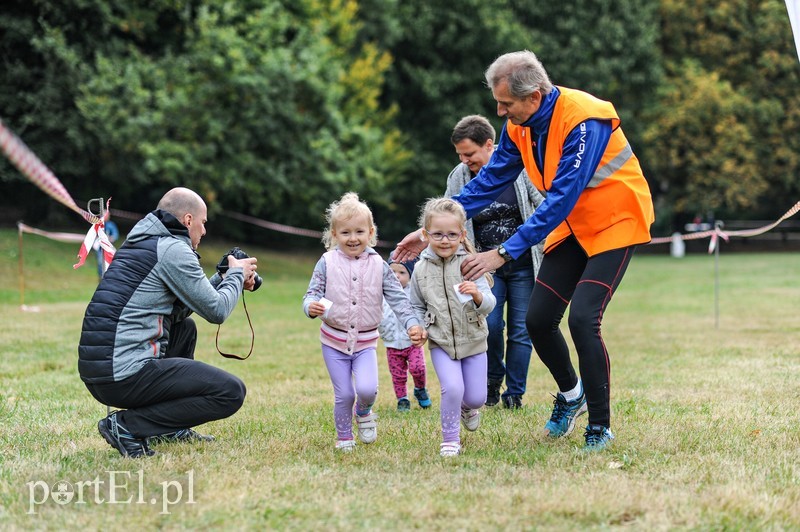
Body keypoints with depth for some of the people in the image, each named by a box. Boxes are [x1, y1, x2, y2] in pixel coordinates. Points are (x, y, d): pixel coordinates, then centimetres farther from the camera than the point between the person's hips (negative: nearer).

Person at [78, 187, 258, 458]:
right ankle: (127, 426, -8)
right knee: (231, 392, -7)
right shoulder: (173, 249, -8)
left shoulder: (141, 243, 20)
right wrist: (237, 275, 14)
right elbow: (217, 311, -4)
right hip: (125, 374, -10)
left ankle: (171, 428, 25)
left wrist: (223, 279, 26)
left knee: (185, 328, 31)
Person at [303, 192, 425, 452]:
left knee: (367, 389, -18)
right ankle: (344, 436, 25)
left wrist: (412, 324, -17)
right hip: (334, 340, 0)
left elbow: (398, 298, -4)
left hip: (365, 341, 0)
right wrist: (312, 306, -29)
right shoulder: (327, 262, -6)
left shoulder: (378, 265, -3)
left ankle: (365, 412, 17)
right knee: (344, 394, 0)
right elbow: (313, 293, -6)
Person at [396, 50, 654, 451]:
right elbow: (489, 181, 1)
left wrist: (505, 252, -34)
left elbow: (561, 198, -33)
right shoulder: (520, 126, -5)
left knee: (582, 318, -20)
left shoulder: (583, 121, -29)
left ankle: (600, 428, -5)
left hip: (614, 222, -7)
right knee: (538, 319, -1)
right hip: (571, 226, 7)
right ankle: (571, 393, 28)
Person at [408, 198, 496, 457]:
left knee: (476, 397, 5)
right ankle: (450, 439, 2)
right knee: (452, 388, -19)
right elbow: (417, 306, 10)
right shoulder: (421, 270, -5)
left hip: (473, 340, 0)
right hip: (441, 342, 0)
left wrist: (478, 296, -36)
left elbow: (489, 306, -15)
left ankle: (468, 407, 43)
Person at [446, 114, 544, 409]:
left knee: (520, 330, 0)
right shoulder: (459, 177, -4)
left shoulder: (519, 166, -9)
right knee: (490, 325, -13)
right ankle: (492, 383, 10)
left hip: (523, 264, -1)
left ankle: (515, 393, 12)